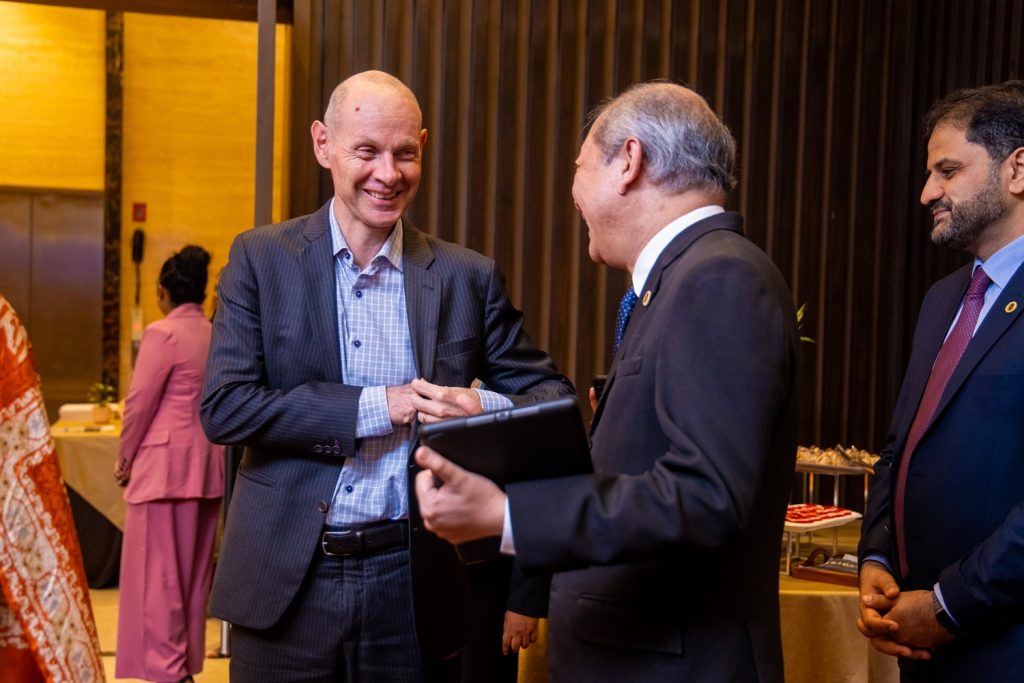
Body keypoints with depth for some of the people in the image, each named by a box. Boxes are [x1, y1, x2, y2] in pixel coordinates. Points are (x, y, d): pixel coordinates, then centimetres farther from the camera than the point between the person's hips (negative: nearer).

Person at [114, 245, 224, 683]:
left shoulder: (163, 333, -12)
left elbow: (140, 403, -11)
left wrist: (125, 459, 0)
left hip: (163, 467, -7)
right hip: (207, 466, 7)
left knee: (158, 570, -1)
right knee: (195, 569, 13)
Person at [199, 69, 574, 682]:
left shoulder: (469, 276, 2)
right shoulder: (262, 259, 0)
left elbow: (551, 395, 3)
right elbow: (223, 406, -8)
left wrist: (487, 409, -19)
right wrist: (378, 406, -15)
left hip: (417, 585, 1)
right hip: (289, 583, -1)